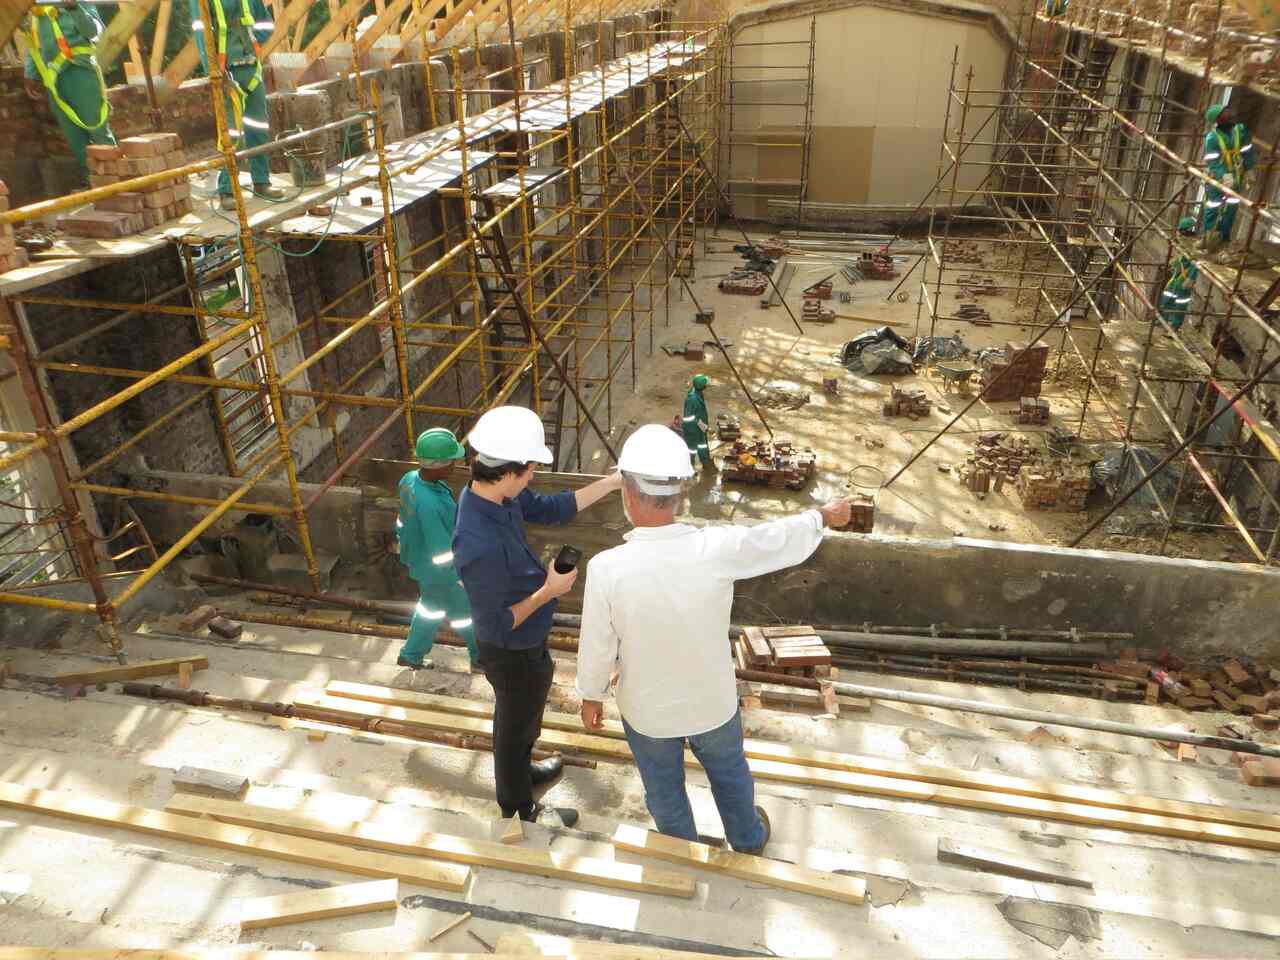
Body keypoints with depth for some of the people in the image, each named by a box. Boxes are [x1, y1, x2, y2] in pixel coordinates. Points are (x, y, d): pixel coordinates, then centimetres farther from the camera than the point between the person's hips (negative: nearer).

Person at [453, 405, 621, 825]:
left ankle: (521, 771, 61)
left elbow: (553, 508, 0)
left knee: (525, 717, 33)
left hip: (525, 645, 8)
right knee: (516, 727, 19)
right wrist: (549, 591, -24)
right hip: (514, 655, -8)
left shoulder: (493, 494, -15)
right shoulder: (481, 546, -41)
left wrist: (615, 480, -4)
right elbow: (497, 625, -31)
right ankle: (519, 812, 46)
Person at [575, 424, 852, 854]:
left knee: (664, 789, 27)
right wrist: (825, 515, 11)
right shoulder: (717, 549, -29)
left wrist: (591, 697, 4)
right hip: (712, 701, 1)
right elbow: (785, 539, -10)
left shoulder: (606, 568, -31)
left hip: (647, 710, -1)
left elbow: (596, 648, -17)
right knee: (729, 772, 31)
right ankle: (748, 839, 57)